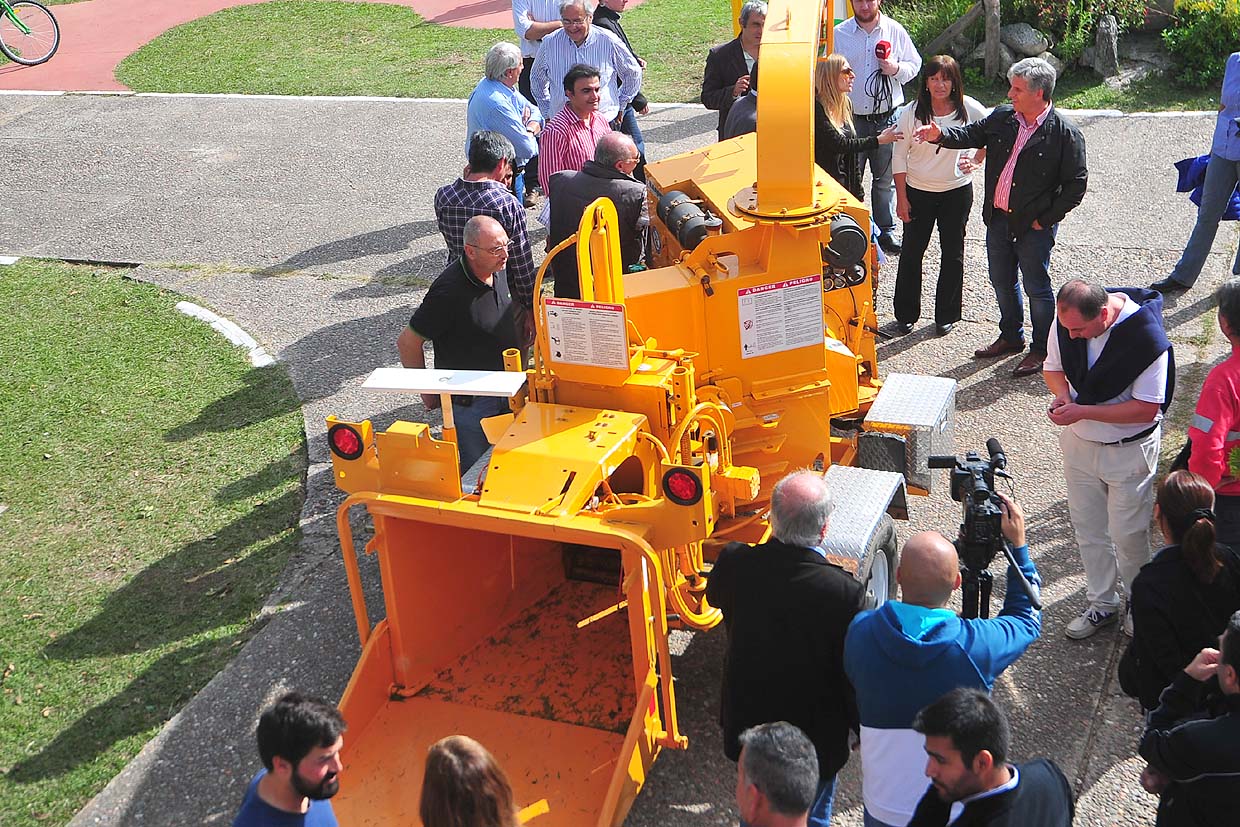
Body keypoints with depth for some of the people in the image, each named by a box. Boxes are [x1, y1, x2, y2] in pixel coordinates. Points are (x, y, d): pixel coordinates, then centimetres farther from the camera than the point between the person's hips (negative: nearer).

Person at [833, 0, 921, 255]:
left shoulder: (895, 30, 2)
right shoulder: (840, 34, 0)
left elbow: (914, 64, 11)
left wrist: (896, 69, -11)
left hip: (887, 117, 1)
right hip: (852, 117, -1)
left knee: (885, 178, 10)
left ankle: (886, 231, 20)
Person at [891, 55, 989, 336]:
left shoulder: (968, 109, -8)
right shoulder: (912, 113, -10)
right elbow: (899, 157, -5)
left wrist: (977, 160, 0)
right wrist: (901, 197, -7)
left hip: (957, 191, 1)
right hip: (918, 192, -1)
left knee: (953, 253, 9)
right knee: (912, 252, 7)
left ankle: (946, 315, 23)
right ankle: (906, 314, 21)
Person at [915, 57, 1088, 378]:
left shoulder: (1065, 133, -15)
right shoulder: (1001, 117, 0)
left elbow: (1076, 183, -12)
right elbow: (971, 134, 7)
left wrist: (1046, 219, -12)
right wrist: (941, 135, -13)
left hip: (1034, 226, -6)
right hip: (998, 219, 6)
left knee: (1036, 288, 5)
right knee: (1002, 283, 19)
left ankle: (1041, 349, 21)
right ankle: (1011, 337, 39)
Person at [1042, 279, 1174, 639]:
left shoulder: (1147, 338, -28)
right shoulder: (1066, 319, -12)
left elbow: (1147, 408, -25)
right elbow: (1054, 367, 5)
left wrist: (1082, 411, -29)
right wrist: (1062, 394, -17)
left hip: (1129, 450, -5)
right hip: (1078, 441, 5)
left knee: (1127, 534, 6)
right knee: (1088, 528, 16)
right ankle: (1102, 603, 35)